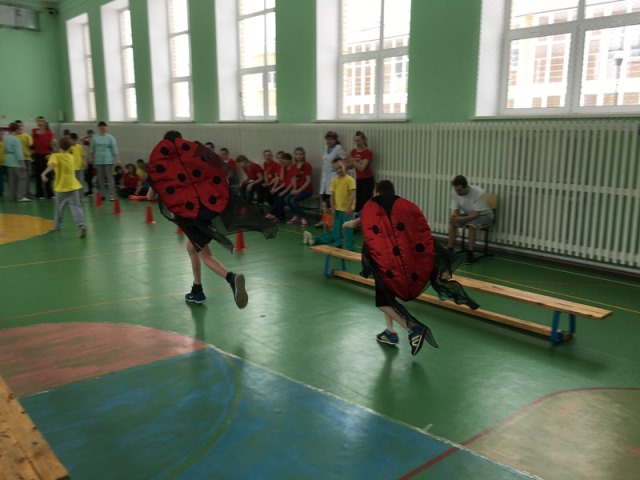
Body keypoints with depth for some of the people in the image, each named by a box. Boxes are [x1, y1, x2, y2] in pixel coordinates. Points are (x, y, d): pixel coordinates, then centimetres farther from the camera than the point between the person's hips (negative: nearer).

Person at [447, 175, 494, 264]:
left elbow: (476, 214, -30)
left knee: (472, 224, -34)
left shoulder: (479, 193, -33)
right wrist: (454, 217, -34)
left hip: (484, 215, -5)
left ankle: (470, 254, -25)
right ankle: (450, 250, -11)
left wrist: (461, 219, -45)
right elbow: (455, 210, -9)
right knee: (452, 223, -20)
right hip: (468, 214, 5)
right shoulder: (454, 192, -18)